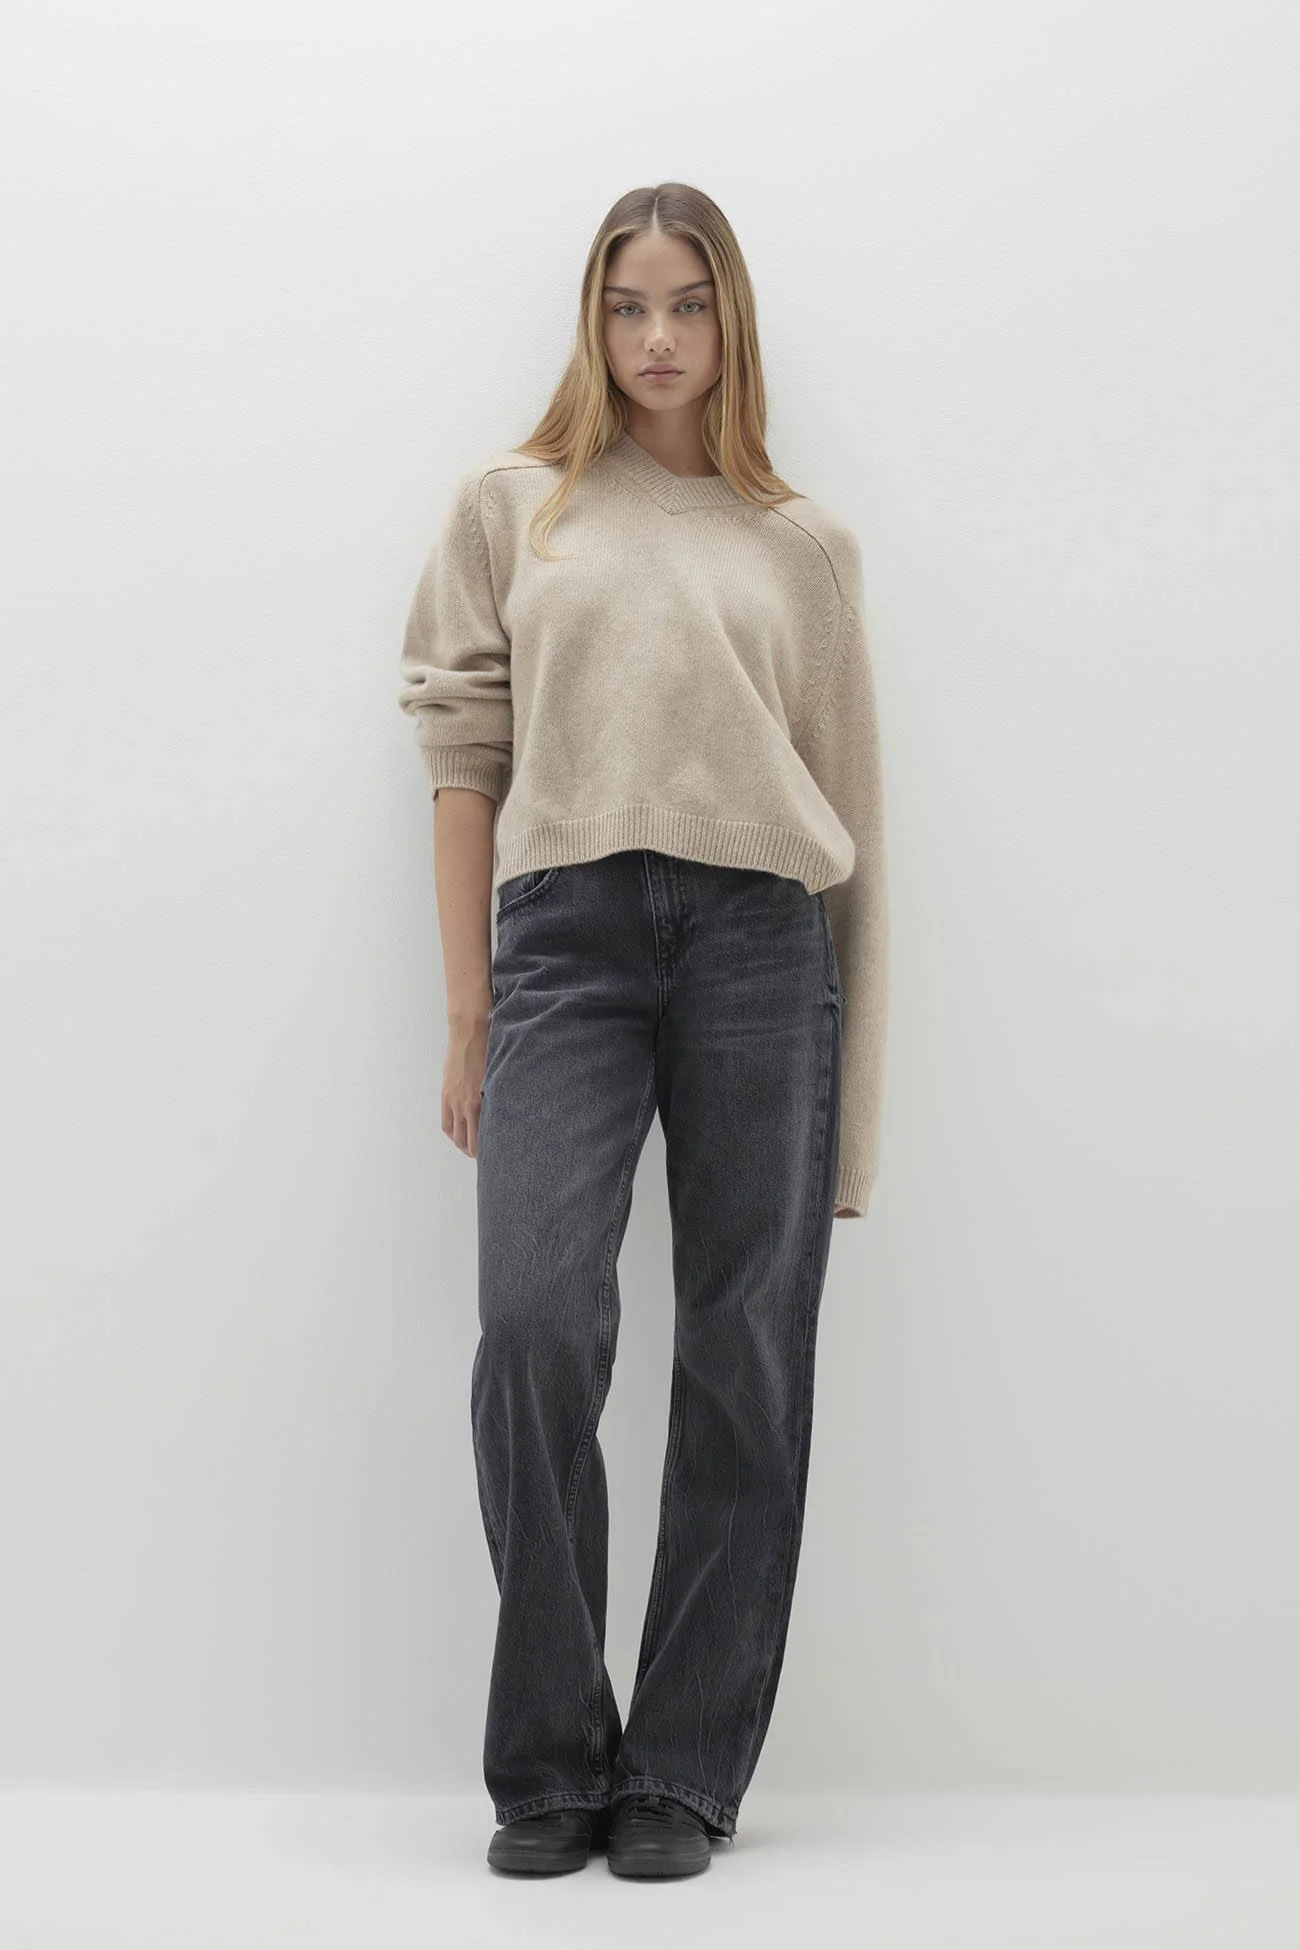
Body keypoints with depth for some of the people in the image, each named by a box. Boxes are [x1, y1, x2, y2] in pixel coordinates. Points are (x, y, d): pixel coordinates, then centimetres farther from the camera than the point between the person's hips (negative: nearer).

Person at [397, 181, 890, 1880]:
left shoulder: (805, 545, 17)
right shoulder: (509, 506, 17)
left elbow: (850, 802, 13)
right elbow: (464, 754, 11)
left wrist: (858, 1085, 7)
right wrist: (467, 1010, 3)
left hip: (761, 936, 1)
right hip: (566, 928, -1)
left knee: (745, 1356, -1)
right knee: (536, 1323, -15)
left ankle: (683, 1772, 10)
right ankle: (552, 1765, 1)